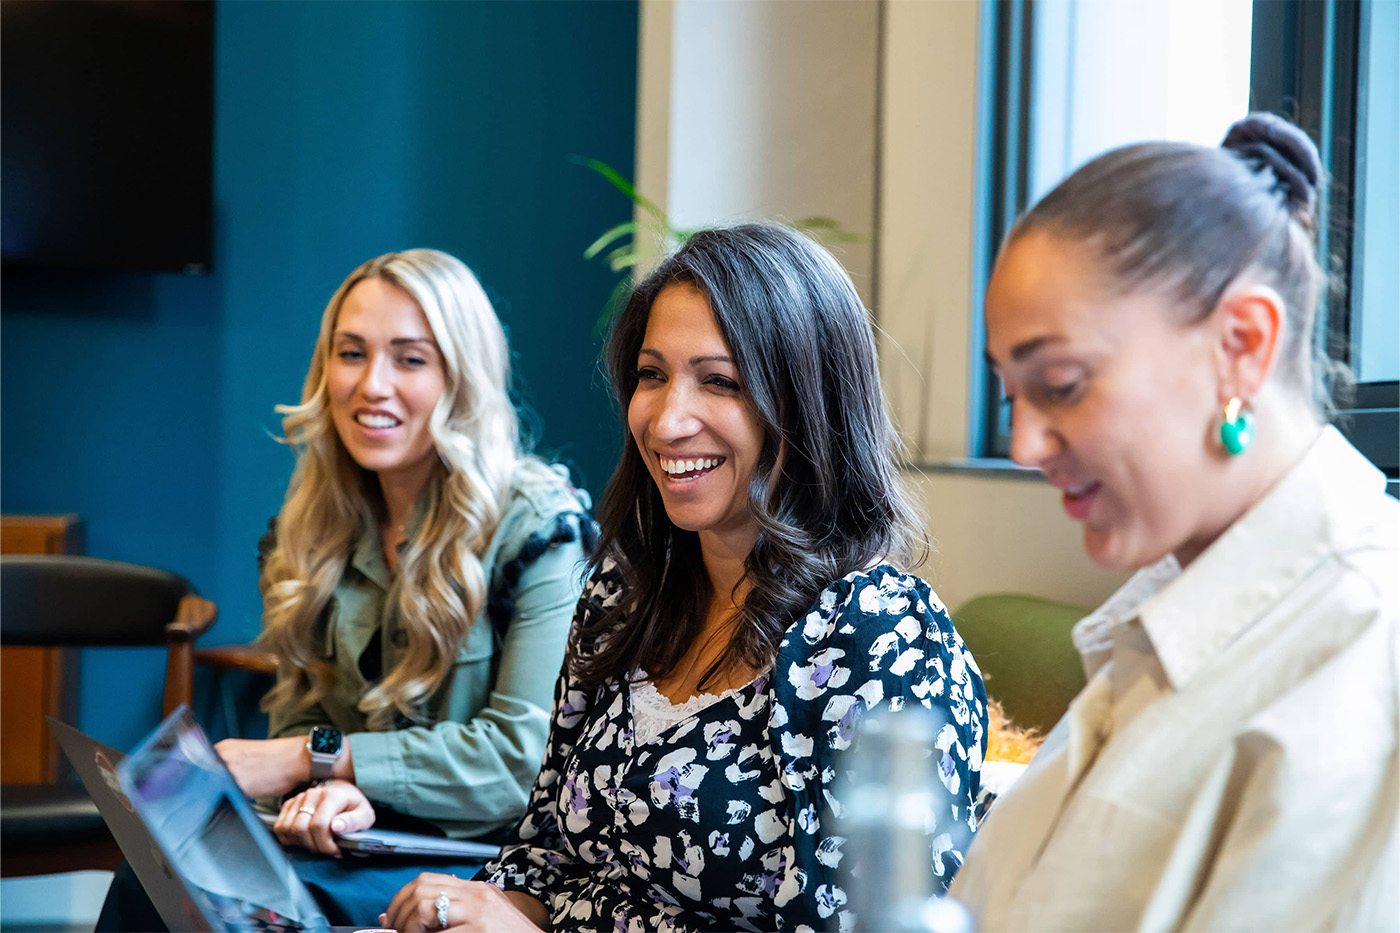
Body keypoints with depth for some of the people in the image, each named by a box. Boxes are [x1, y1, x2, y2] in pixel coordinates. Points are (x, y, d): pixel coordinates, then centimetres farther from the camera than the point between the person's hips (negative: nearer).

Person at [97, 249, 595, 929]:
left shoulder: (540, 527, -10)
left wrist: (315, 758, -14)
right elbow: (299, 713, 10)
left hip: (489, 860, -5)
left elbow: (527, 753, -15)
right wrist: (326, 790, -15)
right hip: (360, 840, 5)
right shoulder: (313, 530, 9)